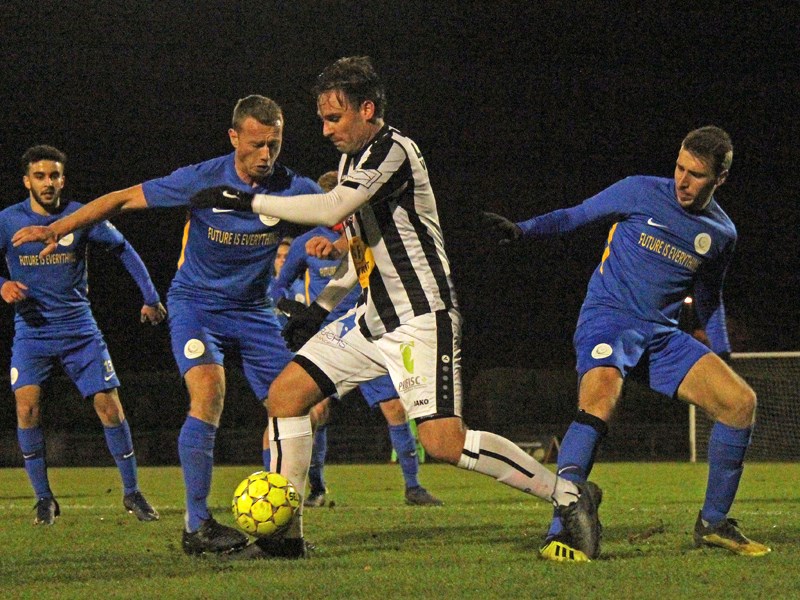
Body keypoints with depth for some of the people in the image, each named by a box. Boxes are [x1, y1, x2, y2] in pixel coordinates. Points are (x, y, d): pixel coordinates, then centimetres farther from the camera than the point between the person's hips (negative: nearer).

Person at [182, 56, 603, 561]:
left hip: (422, 319, -10)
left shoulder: (393, 151, -16)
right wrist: (322, 306, 16)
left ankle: (569, 495, -6)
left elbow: (332, 209, -30)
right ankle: (285, 535, 8)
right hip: (373, 318, 10)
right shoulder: (353, 157, 14)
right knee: (286, 394, 2)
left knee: (443, 442, -20)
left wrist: (247, 201, -23)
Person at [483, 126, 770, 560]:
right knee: (600, 397, -34)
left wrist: (722, 356, 22)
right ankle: (560, 532, -40)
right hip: (608, 316, -5)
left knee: (740, 401, -5)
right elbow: (575, 216, 2)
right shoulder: (641, 193, -4)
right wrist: (521, 229, -13)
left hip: (662, 335, 5)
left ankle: (713, 524, 11)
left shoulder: (721, 234, 9)